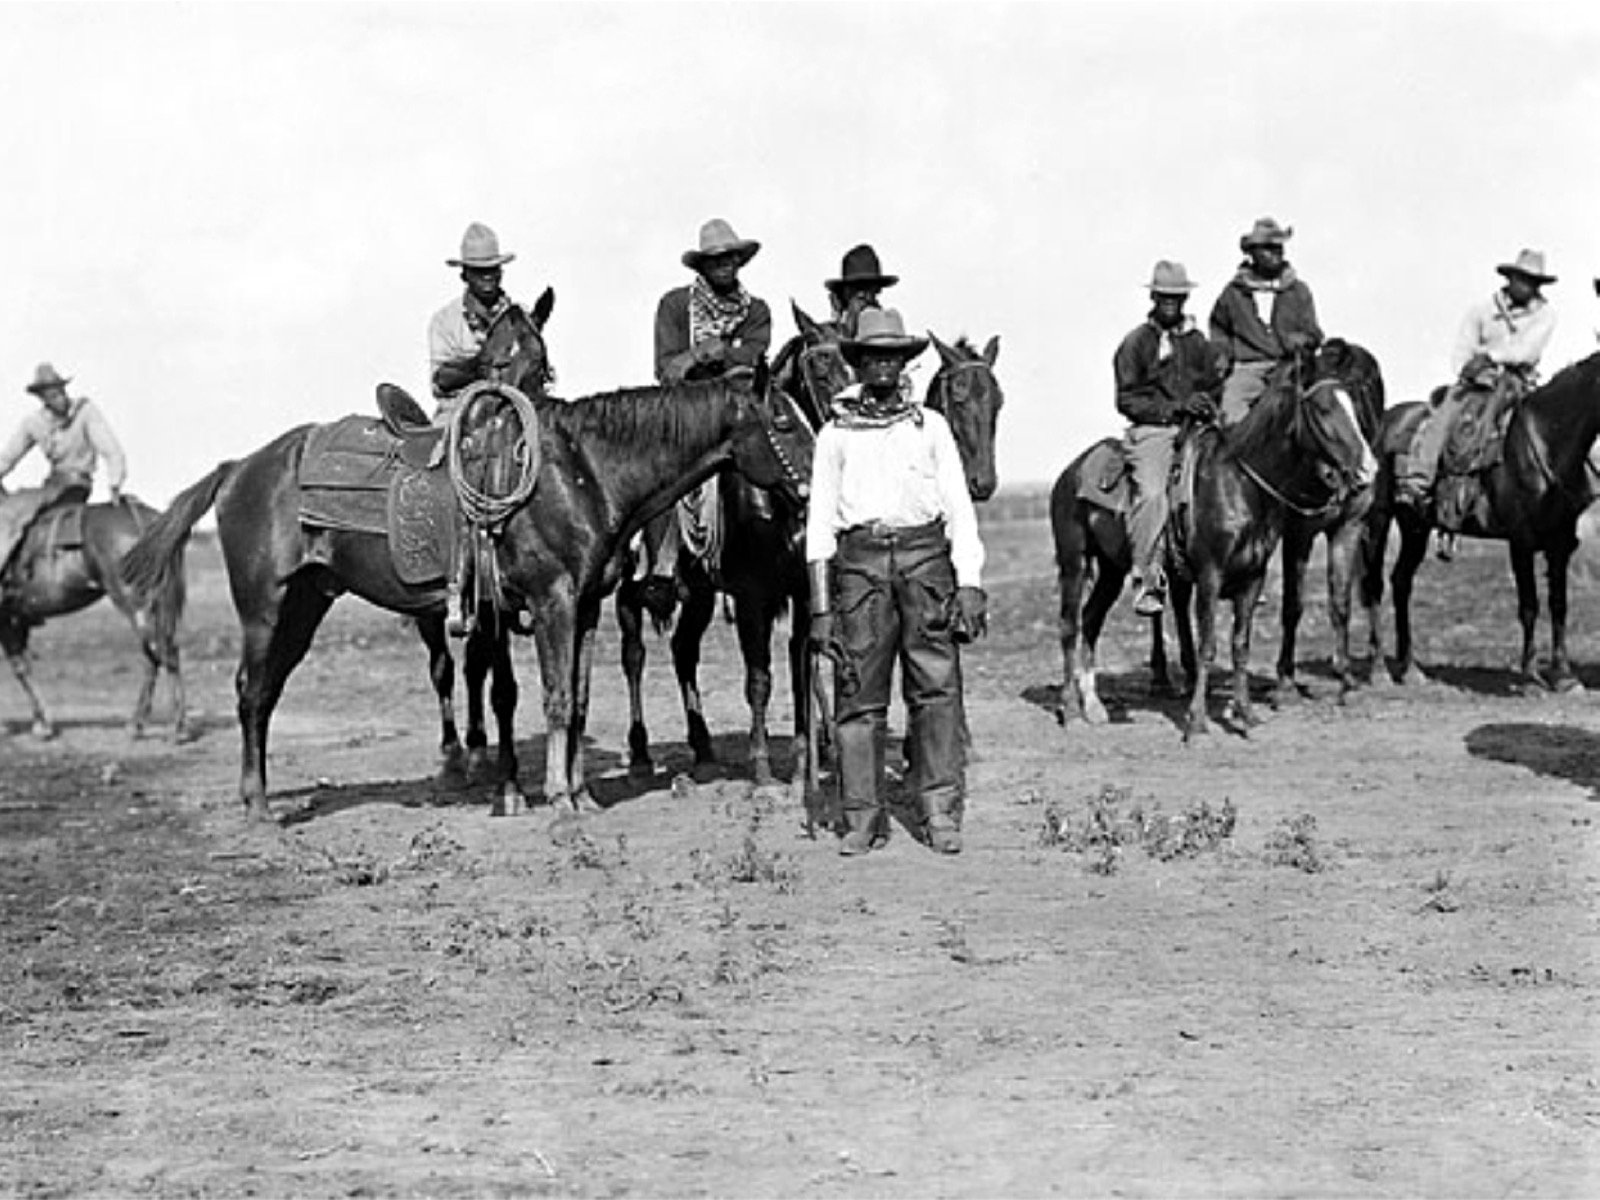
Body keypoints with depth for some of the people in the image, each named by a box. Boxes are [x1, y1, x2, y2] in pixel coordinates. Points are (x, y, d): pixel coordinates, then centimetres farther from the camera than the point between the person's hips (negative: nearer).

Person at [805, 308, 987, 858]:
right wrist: (821, 608, 4)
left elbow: (960, 509, 10)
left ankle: (942, 813, -5)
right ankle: (863, 817, 4)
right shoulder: (836, 434, 11)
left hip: (925, 555, 0)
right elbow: (819, 523, 10)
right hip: (859, 559, 0)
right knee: (858, 693, -1)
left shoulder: (930, 426, 13)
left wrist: (969, 585, -1)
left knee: (937, 687, -6)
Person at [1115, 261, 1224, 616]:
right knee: (1151, 493, -27)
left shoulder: (1198, 342, 18)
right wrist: (1173, 407, -11)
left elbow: (1216, 388, 23)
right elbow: (1126, 400, 0)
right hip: (1151, 430, -4)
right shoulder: (1135, 343, 7)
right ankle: (1146, 580, -26)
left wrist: (1207, 406, -2)